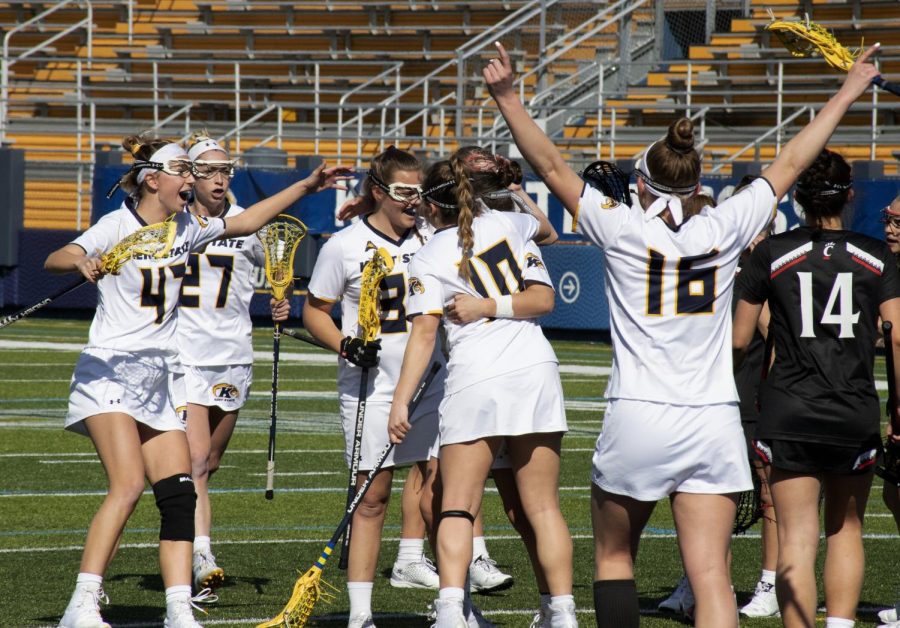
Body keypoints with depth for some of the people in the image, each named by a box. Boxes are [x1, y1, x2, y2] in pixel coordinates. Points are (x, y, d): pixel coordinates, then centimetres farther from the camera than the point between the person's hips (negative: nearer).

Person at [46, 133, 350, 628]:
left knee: (179, 494, -3)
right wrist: (81, 261, -44)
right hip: (110, 375, -7)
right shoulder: (118, 226, -8)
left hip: (160, 380, 7)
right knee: (128, 485, -22)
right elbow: (55, 260, -21)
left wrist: (307, 186, 20)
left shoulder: (186, 228, 11)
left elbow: (246, 221, 24)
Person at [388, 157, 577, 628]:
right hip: (536, 371, 3)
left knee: (457, 508, -2)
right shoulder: (505, 223, 11)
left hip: (475, 381, -3)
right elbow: (547, 232, 34)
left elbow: (423, 333, -8)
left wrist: (400, 401, -8)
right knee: (543, 508, 7)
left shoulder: (429, 261, 1)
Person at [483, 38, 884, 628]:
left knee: (614, 560, 16)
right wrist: (844, 97, 25)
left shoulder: (625, 230, -4)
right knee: (711, 574, -4)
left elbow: (552, 166, -3)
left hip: (638, 420, -2)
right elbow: (788, 165, 14)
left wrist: (508, 98, -1)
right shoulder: (724, 229, 2)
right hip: (714, 424, 2)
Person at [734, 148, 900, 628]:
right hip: (856, 416, 1)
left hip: (789, 413, -1)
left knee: (796, 538, -2)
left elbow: (739, 339, 2)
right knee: (845, 528, 18)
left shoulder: (772, 254, 0)